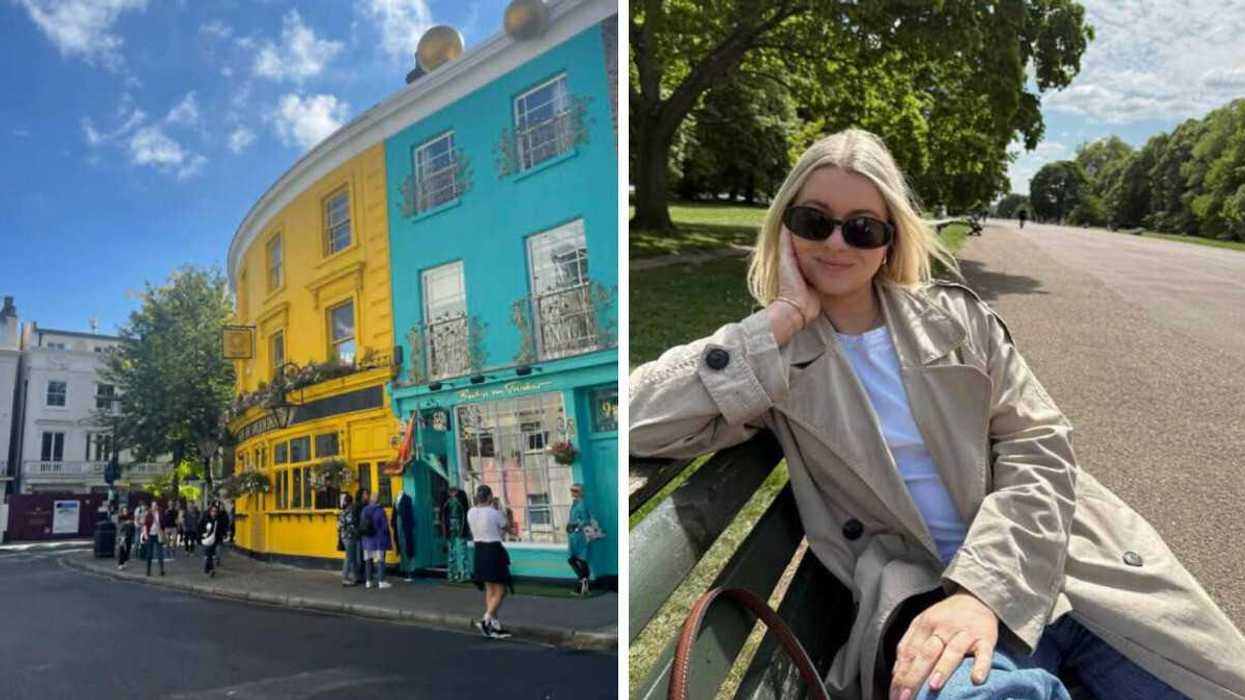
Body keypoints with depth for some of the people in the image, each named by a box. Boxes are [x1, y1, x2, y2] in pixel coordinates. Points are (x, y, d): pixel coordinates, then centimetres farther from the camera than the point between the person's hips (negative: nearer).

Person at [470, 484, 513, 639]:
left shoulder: (471, 512, 0)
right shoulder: (494, 512, -16)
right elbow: (507, 527, -1)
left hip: (479, 550, 7)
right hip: (494, 551, -7)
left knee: (489, 590, 16)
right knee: (500, 591, 4)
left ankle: (495, 626, 20)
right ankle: (486, 620, -9)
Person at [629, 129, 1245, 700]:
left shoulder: (955, 315, 7)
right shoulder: (771, 355, 1)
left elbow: (1039, 448, 0)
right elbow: (639, 421, -15)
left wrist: (983, 588, -17)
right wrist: (787, 314, -12)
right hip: (925, 592, -3)